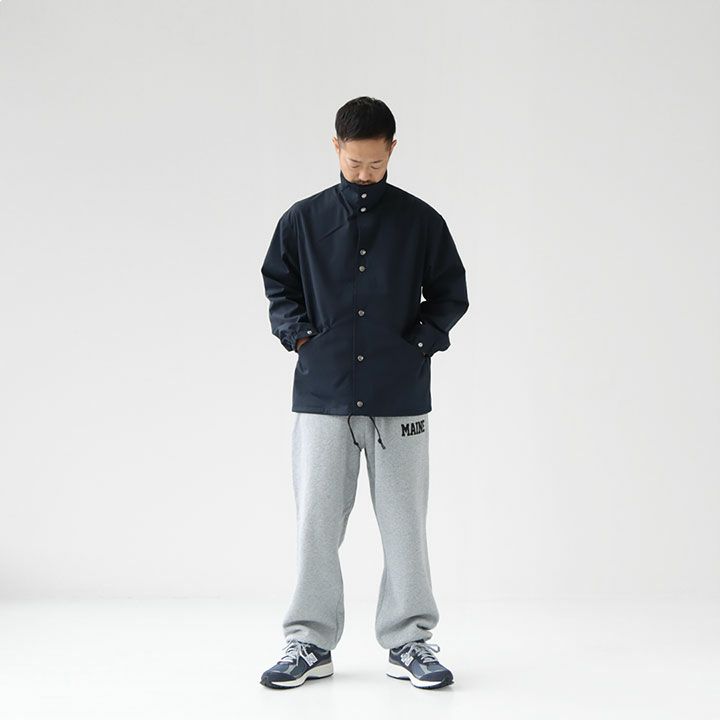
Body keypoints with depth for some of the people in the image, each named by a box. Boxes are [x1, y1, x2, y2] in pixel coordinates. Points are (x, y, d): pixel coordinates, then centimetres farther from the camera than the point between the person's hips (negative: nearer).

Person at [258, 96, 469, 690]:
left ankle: (409, 641, 17)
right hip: (323, 393, 0)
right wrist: (298, 333, 1)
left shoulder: (421, 220, 4)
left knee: (404, 521, 5)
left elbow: (451, 292, 11)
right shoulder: (304, 219, 5)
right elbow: (277, 283, 16)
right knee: (316, 522, 2)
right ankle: (311, 642, 14)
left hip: (400, 395, 0)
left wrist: (422, 340, -2)